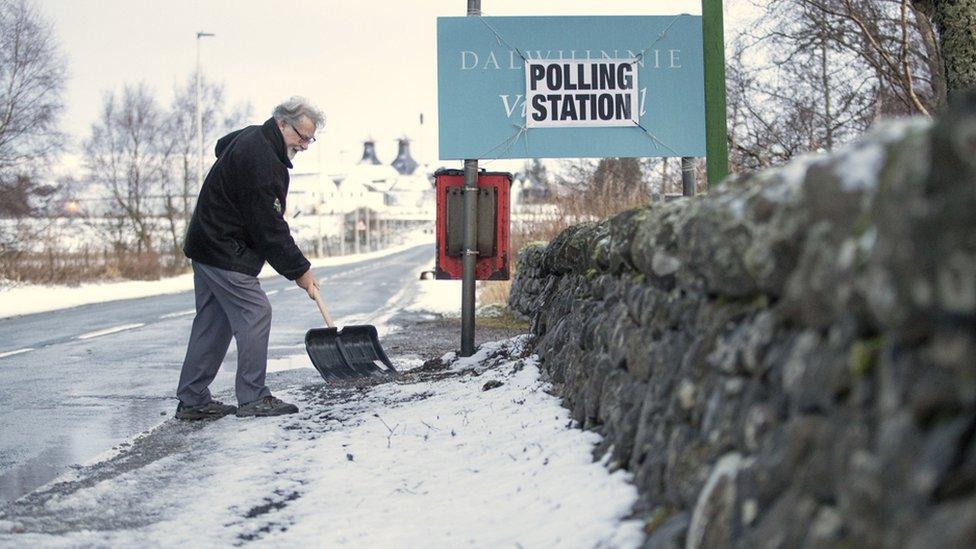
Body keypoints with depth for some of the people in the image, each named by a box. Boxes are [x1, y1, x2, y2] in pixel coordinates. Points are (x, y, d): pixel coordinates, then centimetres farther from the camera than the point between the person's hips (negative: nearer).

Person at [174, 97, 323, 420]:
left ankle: (192, 401, 14)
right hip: (225, 253, -11)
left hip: (207, 245, 11)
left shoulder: (251, 138, 9)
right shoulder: (260, 160, -23)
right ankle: (253, 398, -6)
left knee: (212, 321, 11)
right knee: (255, 312, -9)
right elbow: (269, 227, -23)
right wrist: (299, 270, -14)